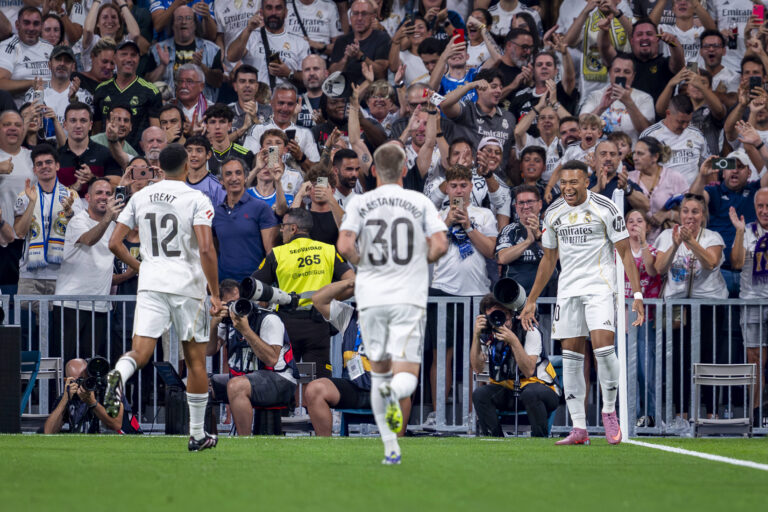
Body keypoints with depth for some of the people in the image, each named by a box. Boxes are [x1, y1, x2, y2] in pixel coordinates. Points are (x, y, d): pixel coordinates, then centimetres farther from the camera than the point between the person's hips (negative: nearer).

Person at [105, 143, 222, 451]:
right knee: (195, 360, 10)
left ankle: (119, 375, -43)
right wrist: (215, 294, -8)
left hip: (150, 284, 2)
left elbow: (115, 243, 8)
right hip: (187, 284, -2)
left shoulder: (140, 197, 8)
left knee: (141, 351, -6)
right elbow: (206, 249, -15)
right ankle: (197, 435, 16)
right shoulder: (196, 200, -5)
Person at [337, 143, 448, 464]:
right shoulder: (420, 203, 3)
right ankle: (394, 392, -39)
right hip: (409, 298, -1)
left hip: (371, 297, 1)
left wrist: (362, 264, 10)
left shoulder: (359, 203, 3)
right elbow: (440, 245, -6)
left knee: (379, 373, 15)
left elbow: (345, 246, -9)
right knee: (406, 375, -2)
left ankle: (391, 448, 10)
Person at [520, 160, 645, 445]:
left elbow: (625, 253, -3)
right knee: (571, 355, 0)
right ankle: (579, 429, 2)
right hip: (568, 290, 5)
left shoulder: (605, 209, -6)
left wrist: (637, 294, -10)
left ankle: (609, 411, 0)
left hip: (600, 285, -4)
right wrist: (531, 300, 19)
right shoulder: (553, 213, 8)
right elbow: (549, 259, 19)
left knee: (603, 345, -20)